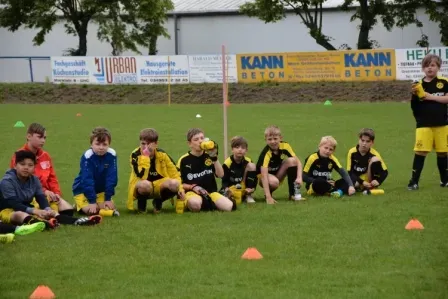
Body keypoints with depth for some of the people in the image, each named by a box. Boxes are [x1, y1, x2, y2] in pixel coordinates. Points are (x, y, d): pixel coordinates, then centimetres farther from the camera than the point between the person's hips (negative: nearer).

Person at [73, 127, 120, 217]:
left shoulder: (111, 155, -16)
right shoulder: (87, 157, -24)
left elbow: (112, 178, -12)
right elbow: (87, 180, -25)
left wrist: (108, 198, -14)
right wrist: (92, 201, -27)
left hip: (100, 190, 4)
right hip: (83, 190, -4)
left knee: (111, 207, -16)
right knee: (89, 210, -24)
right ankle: (79, 206, 8)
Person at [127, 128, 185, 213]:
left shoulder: (161, 154, -5)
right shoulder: (135, 155, -15)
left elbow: (174, 173, 3)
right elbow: (142, 176, -28)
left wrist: (180, 188, -11)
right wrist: (145, 156, -29)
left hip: (159, 187, 3)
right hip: (141, 189, -3)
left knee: (174, 184, -28)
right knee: (145, 184, -40)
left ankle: (158, 202, 2)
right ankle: (141, 203, -4)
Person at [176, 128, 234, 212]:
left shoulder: (209, 156, 9)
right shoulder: (184, 160, 1)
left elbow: (221, 175, -2)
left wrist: (214, 158, -12)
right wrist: (192, 187, -13)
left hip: (211, 192, 4)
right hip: (192, 192, -4)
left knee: (229, 207, -23)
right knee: (195, 204, -42)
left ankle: (206, 203, -1)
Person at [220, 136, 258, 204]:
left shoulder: (248, 162, -5)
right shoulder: (227, 163, -11)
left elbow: (255, 177, 1)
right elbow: (224, 181, -8)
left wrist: (252, 188, -16)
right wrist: (226, 189, -28)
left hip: (244, 189, 4)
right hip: (231, 189, -4)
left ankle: (248, 195, -7)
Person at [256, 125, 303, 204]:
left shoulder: (284, 146, -15)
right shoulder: (266, 153, -30)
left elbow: (298, 162, -12)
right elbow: (264, 175, -37)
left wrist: (299, 177, -31)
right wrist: (268, 197, -45)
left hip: (278, 173, 5)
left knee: (292, 161, -19)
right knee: (274, 182, -39)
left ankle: (294, 193, -13)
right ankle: (268, 194, -3)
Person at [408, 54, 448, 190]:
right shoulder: (419, 85, 2)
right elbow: (414, 106, 1)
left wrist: (431, 97, -15)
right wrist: (414, 95, -17)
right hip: (424, 125, -1)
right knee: (420, 152, -7)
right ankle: (414, 181, -3)